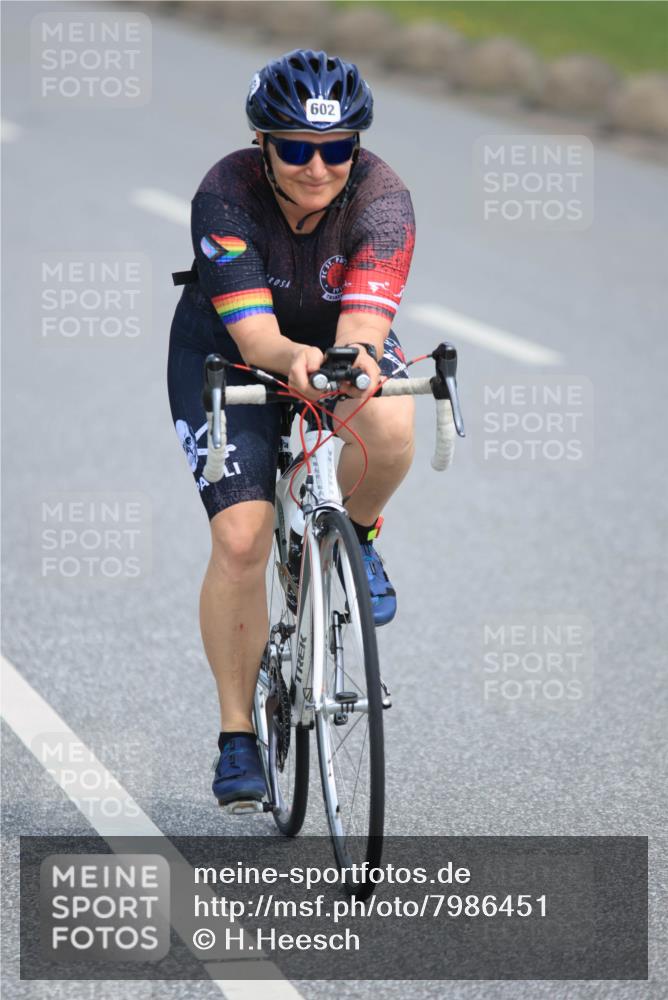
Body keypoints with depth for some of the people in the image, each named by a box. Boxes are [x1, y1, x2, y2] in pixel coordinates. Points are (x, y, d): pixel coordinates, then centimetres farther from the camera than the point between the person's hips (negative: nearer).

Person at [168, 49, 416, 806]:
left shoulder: (381, 198, -27)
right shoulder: (225, 195, -30)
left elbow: (362, 322, -38)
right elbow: (254, 335, -37)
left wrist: (357, 359, -62)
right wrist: (295, 359, -59)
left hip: (338, 345, 1)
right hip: (227, 357, -1)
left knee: (390, 429, -34)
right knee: (240, 540, -16)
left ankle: (356, 537, 0)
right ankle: (237, 736, -1)